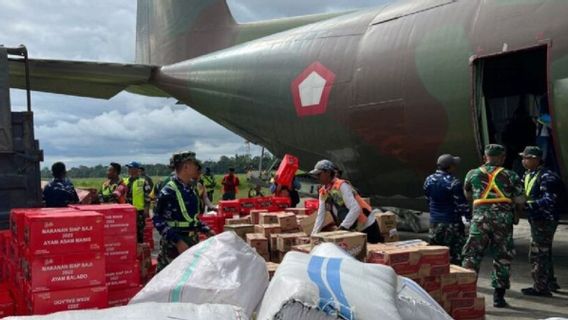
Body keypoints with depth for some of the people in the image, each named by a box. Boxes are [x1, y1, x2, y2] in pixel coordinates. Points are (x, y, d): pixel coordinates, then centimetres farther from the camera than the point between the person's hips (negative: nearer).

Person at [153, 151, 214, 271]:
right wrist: (177, 242, -22)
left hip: (193, 242, 8)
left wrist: (206, 230, 13)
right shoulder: (168, 191, -15)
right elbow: (158, 220, -17)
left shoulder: (191, 189, 9)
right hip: (174, 245, -8)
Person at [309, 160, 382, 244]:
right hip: (352, 229, 8)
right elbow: (320, 215, 5)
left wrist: (342, 227, -32)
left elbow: (355, 209, -28)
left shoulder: (342, 186, -21)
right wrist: (313, 235, -4)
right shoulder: (323, 192, 2)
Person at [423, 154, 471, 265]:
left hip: (434, 222, 6)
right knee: (455, 256, 1)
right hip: (452, 223, -6)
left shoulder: (429, 180, 3)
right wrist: (469, 218, 0)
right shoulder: (454, 183, -17)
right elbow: (462, 204, -13)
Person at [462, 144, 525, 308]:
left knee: (472, 256, 5)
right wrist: (516, 214, 18)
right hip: (503, 219, 0)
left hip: (480, 218, 1)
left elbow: (468, 196, 21)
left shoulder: (472, 174, 8)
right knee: (503, 258, 10)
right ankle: (499, 297, 12)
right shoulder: (511, 176, 3)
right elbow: (520, 202, 1)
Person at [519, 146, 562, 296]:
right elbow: (523, 195, 18)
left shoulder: (547, 177, -19)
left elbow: (549, 201, -27)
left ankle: (540, 288, 5)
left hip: (544, 221, -9)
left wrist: (527, 204, -32)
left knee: (537, 254, -4)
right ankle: (550, 282, 35)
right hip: (536, 220, 9)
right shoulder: (528, 175, 8)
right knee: (544, 253, 21)